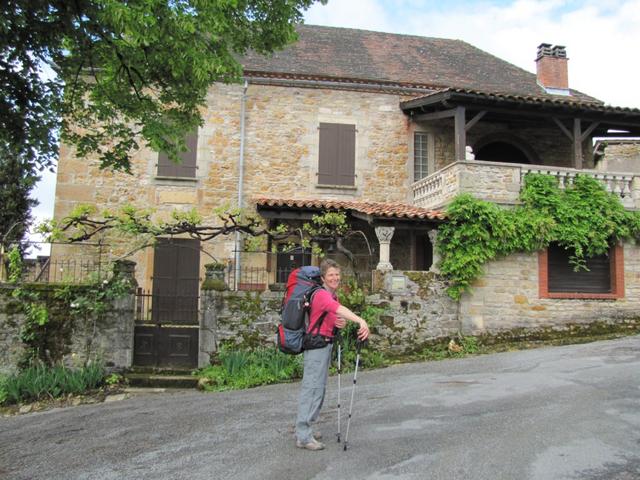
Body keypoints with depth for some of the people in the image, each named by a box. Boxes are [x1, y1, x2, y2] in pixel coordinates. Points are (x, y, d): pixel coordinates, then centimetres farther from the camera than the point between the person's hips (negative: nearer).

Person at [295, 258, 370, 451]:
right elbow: (338, 309, -37)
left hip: (326, 345, 10)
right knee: (312, 388, -9)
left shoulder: (333, 296, 14)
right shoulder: (322, 294, -17)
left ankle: (303, 429, 23)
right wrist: (361, 321, -50)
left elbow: (338, 317, 18)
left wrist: (341, 324, -7)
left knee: (318, 388, 14)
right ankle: (303, 437, -5)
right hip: (317, 345, -10)